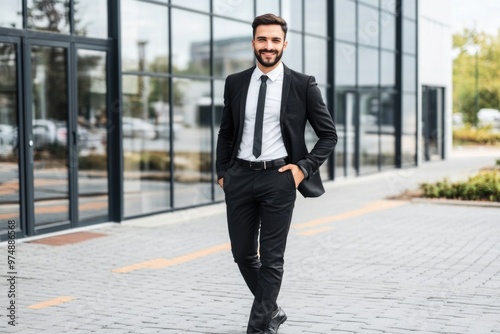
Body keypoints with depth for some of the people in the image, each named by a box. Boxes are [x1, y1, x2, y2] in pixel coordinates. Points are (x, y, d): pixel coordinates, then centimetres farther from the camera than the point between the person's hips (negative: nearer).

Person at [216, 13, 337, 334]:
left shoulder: (303, 85, -2)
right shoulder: (235, 83, 7)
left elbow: (329, 134, 2)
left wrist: (304, 168, -8)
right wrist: (222, 173, 9)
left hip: (278, 177, -4)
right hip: (240, 178, 4)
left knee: (272, 258, 0)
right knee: (243, 254, 11)